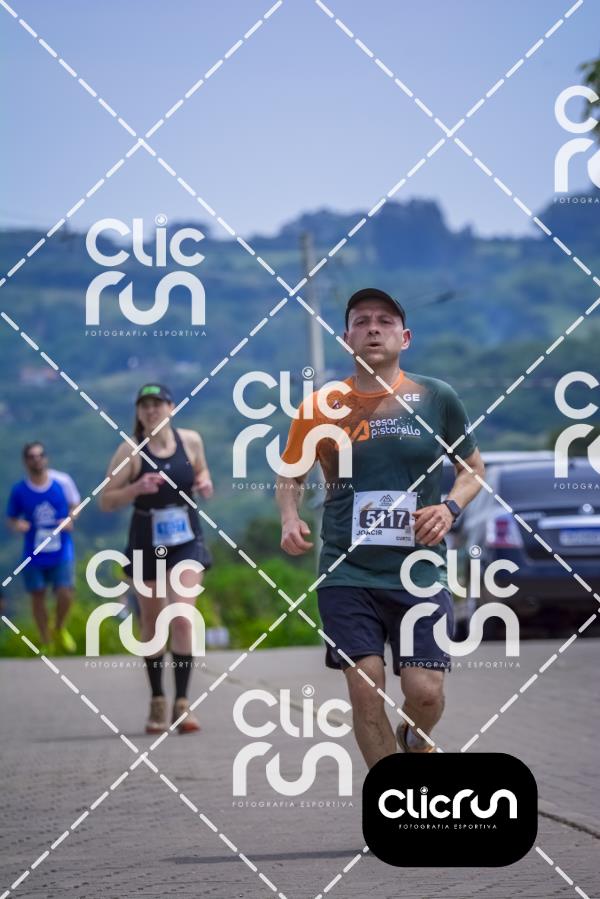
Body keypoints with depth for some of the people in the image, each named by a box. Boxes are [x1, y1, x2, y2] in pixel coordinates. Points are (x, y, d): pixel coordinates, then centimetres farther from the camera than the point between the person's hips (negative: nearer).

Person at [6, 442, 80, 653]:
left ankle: (59, 629, 22)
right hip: (34, 554, 1)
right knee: (38, 597, 6)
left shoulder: (62, 481, -5)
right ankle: (46, 643, 24)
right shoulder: (19, 490, -4)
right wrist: (17, 525, -15)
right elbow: (11, 518, 7)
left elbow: (75, 504, 10)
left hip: (61, 551, -1)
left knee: (65, 594, -10)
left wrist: (70, 520, -9)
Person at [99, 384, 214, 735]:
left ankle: (182, 703, -11)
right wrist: (137, 488, -23)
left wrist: (204, 484, -4)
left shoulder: (191, 440, -1)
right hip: (147, 544, 0)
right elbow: (106, 501, -6)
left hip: (187, 540, 0)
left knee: (182, 617, -15)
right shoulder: (130, 451, -7)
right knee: (152, 624, 9)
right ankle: (157, 701, 25)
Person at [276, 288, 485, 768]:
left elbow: (473, 467, 13)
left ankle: (416, 741, 30)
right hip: (347, 572, 0)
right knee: (365, 688, -6)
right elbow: (291, 475, 16)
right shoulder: (321, 407, 2)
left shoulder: (437, 398, 1)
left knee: (425, 692, -7)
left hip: (420, 573, 0)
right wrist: (290, 520, -4)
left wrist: (450, 507, -7)